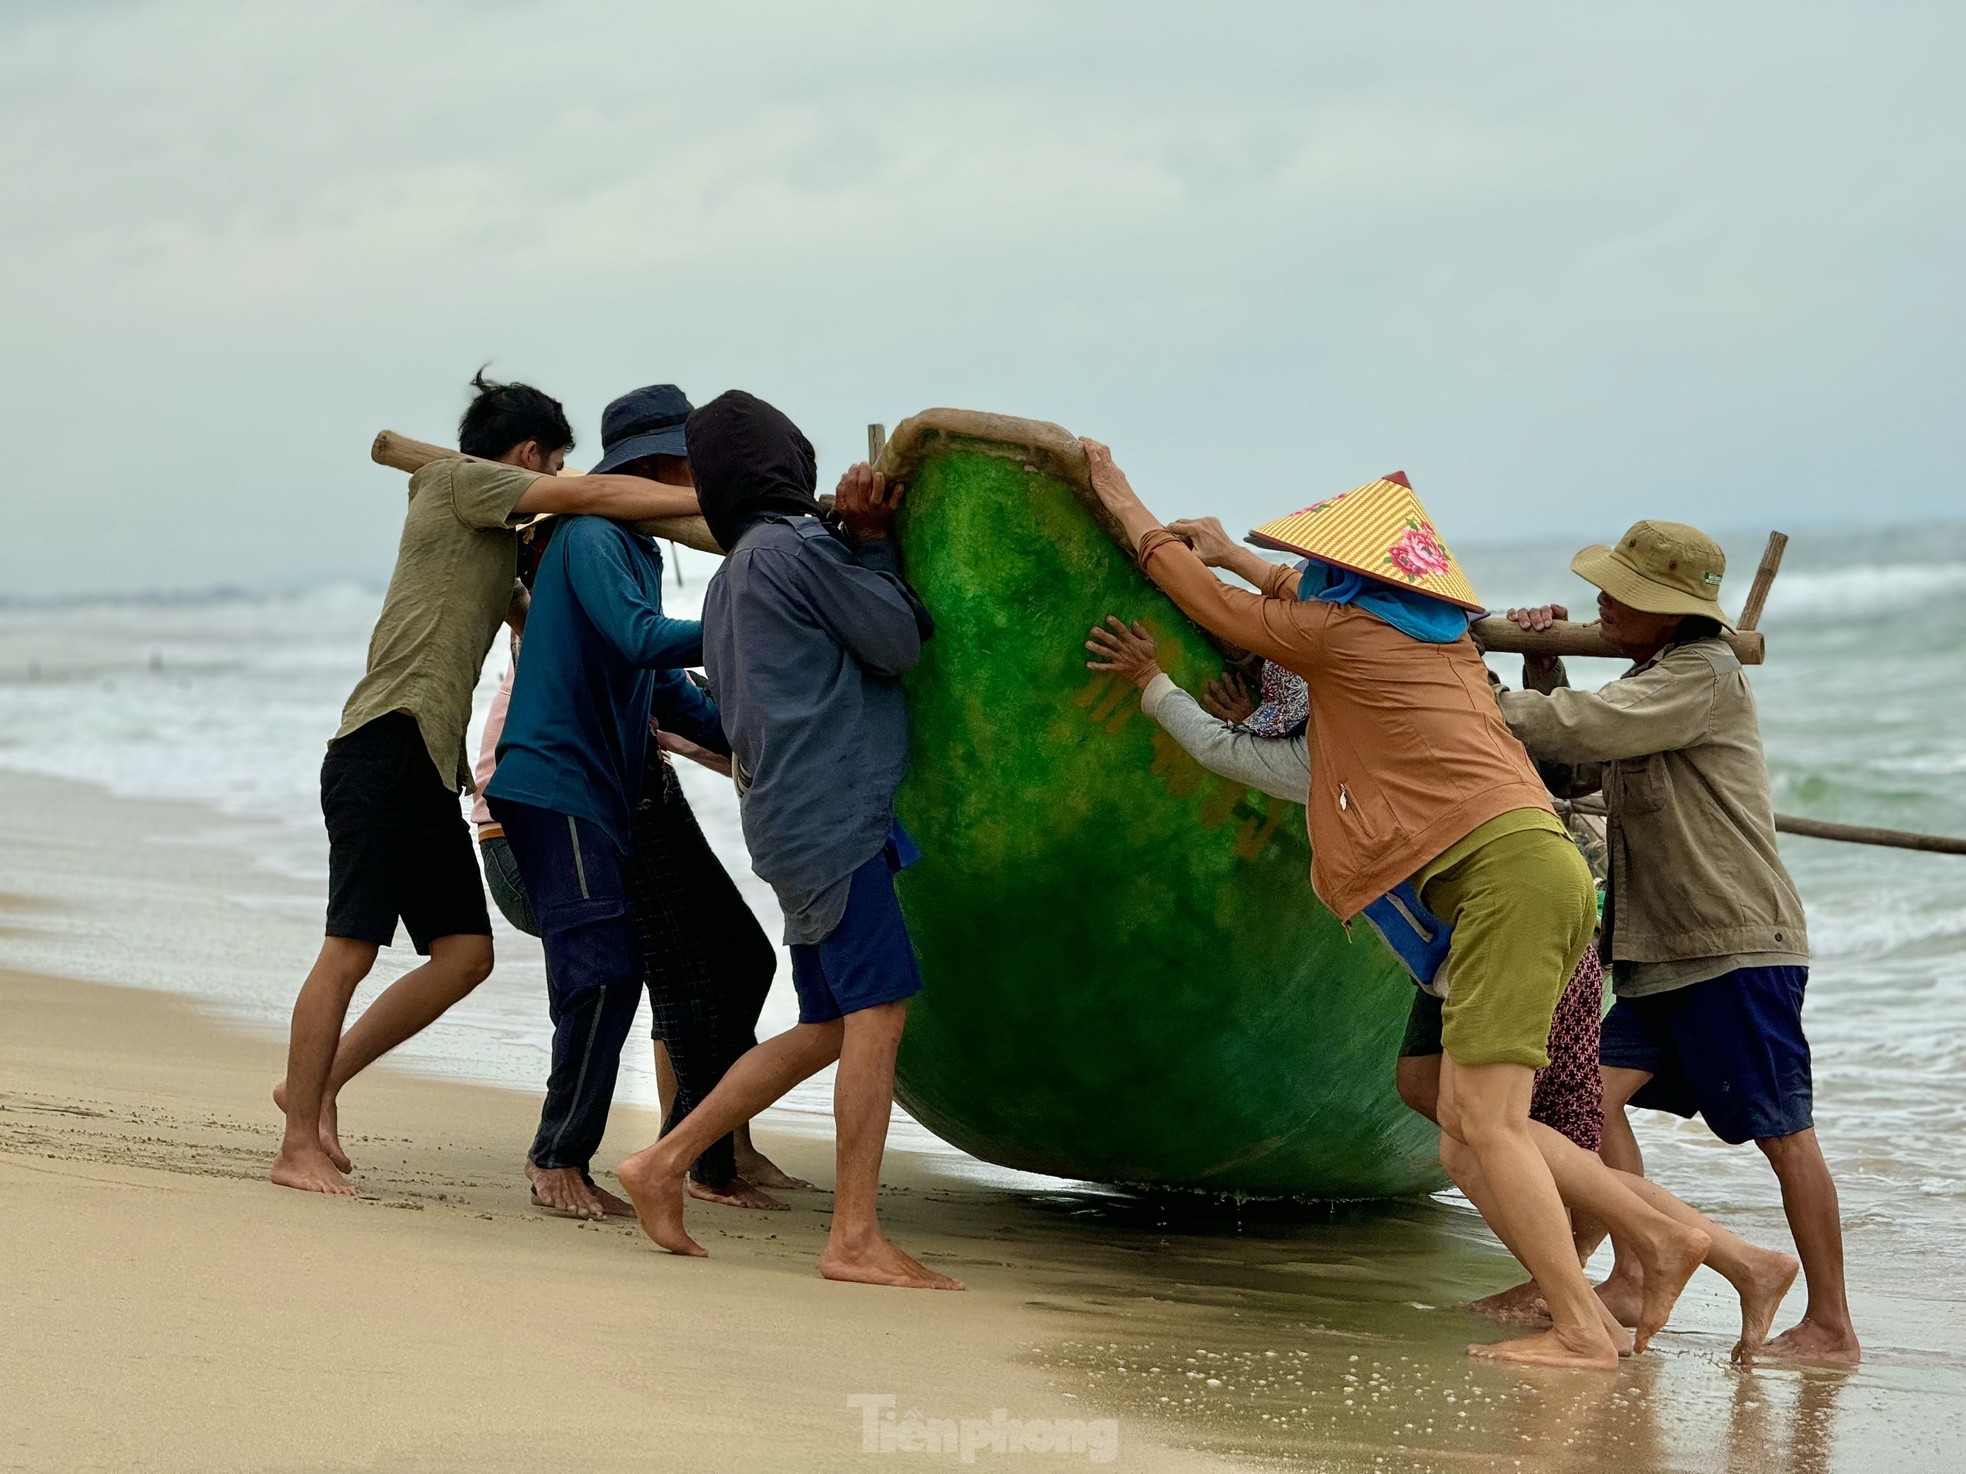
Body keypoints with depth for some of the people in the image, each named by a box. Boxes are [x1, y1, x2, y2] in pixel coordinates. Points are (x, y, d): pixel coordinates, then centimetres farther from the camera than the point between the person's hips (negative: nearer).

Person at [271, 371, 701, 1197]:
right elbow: (592, 497, -9)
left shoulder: (499, 541, 24)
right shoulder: (454, 480, 0)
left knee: (465, 952, 2)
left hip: (433, 766, 9)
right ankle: (298, 1145, -4)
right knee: (351, 950, -8)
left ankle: (319, 1082, 13)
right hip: (386, 748, -9)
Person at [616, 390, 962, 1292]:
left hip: (788, 824, 9)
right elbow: (900, 642, -3)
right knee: (878, 1010, -10)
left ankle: (663, 1165, 14)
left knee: (828, 1029, 12)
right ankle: (855, 1236, -13)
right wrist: (869, 542, 12)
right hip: (835, 811, -9)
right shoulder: (795, 548, -7)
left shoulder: (730, 580, 20)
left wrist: (861, 538, 9)